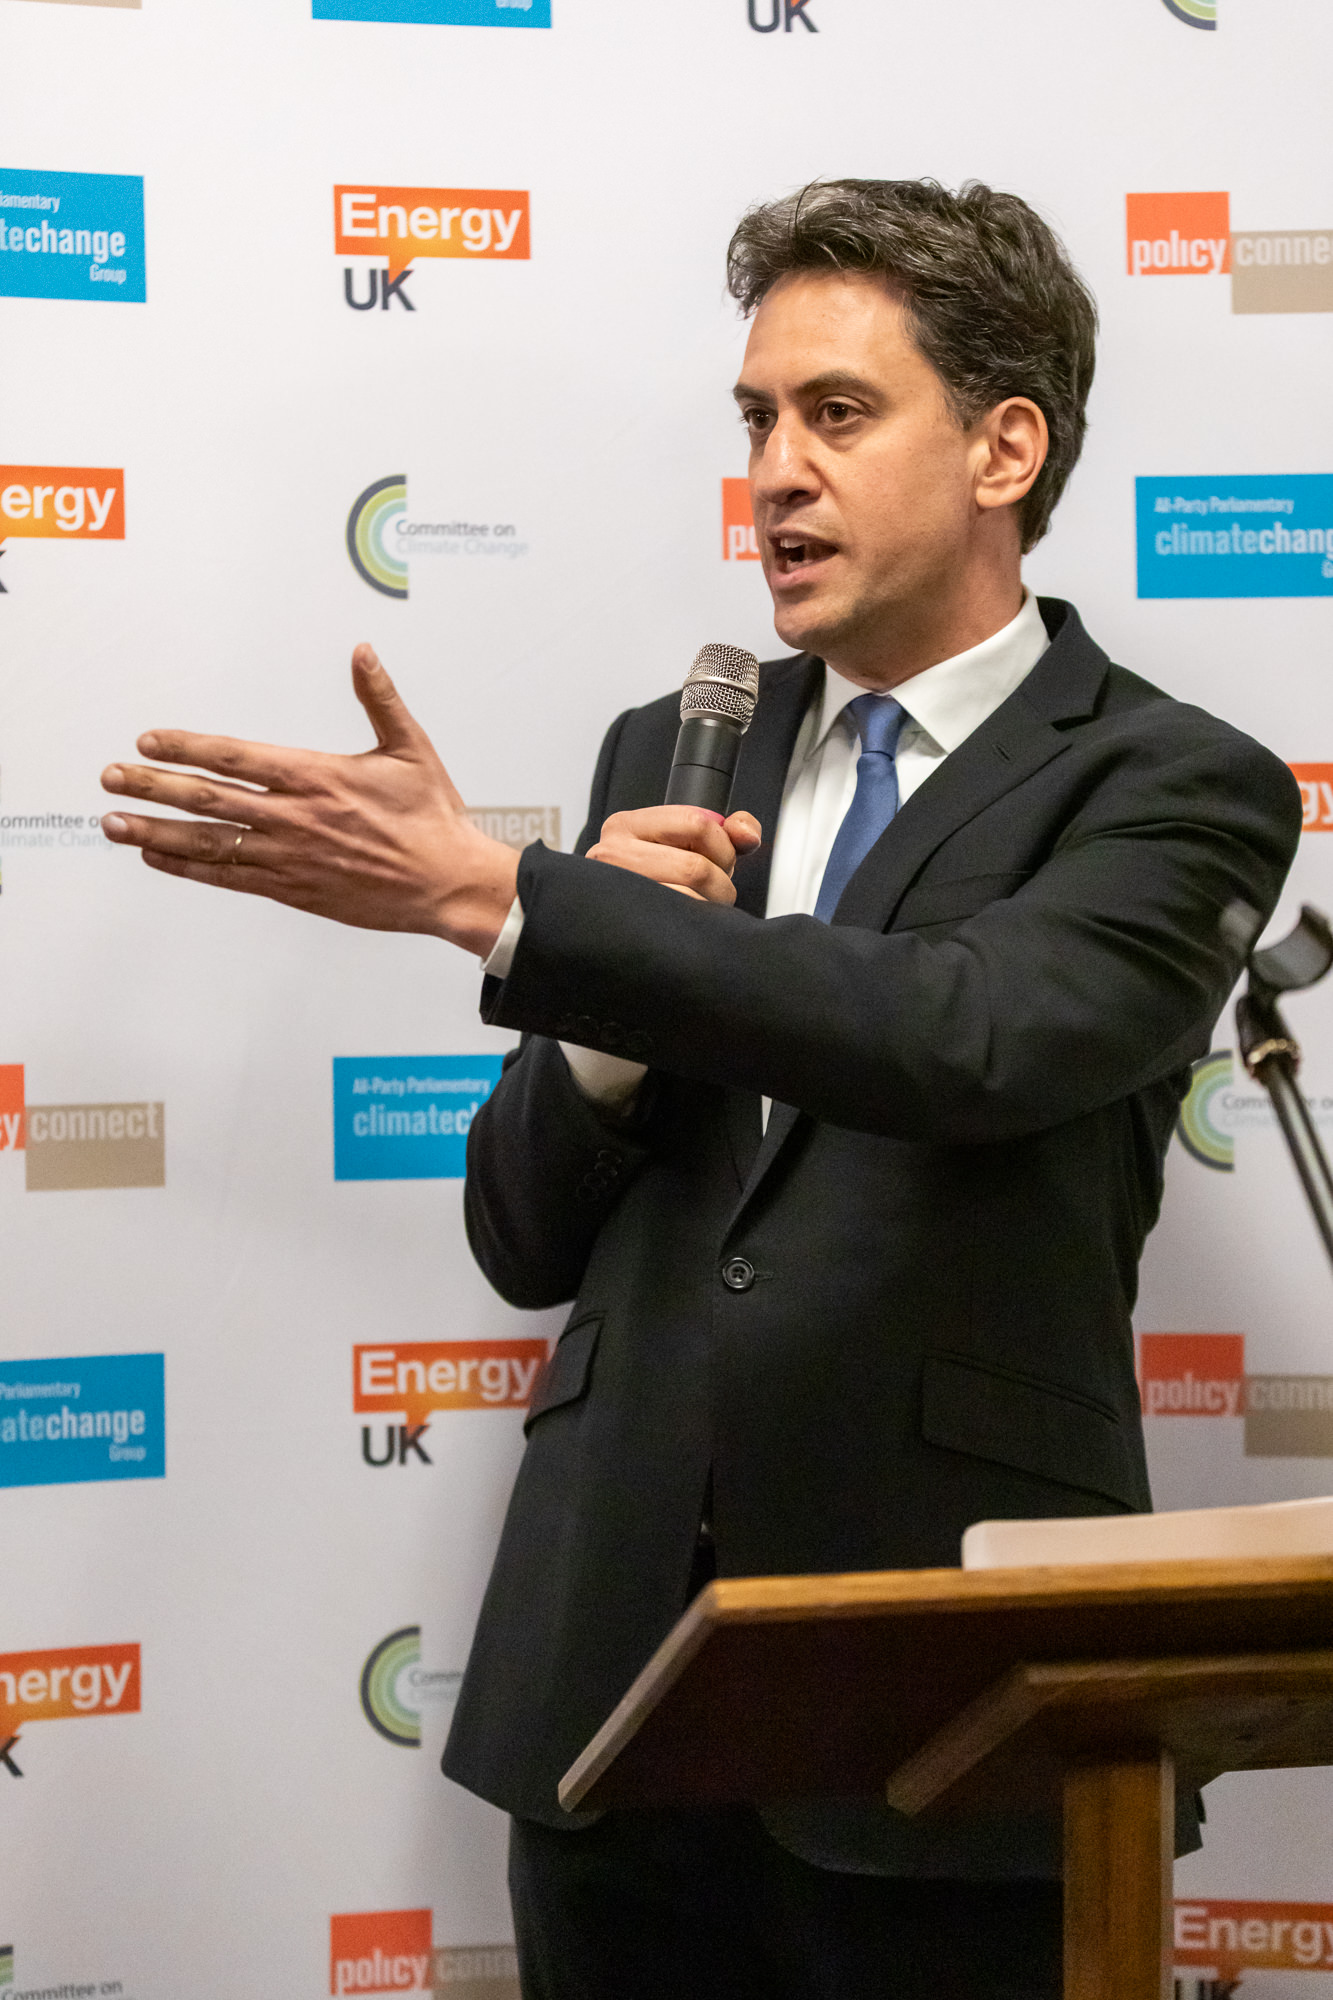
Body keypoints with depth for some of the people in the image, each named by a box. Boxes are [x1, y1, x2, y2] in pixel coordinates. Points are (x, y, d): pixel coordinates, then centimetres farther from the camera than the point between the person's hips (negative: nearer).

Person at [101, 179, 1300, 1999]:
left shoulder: (1177, 790, -4)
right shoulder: (672, 758, 11)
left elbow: (953, 1035, -25)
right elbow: (528, 1243, 11)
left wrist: (493, 899, -29)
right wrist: (613, 1001, -9)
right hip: (612, 1657, 4)